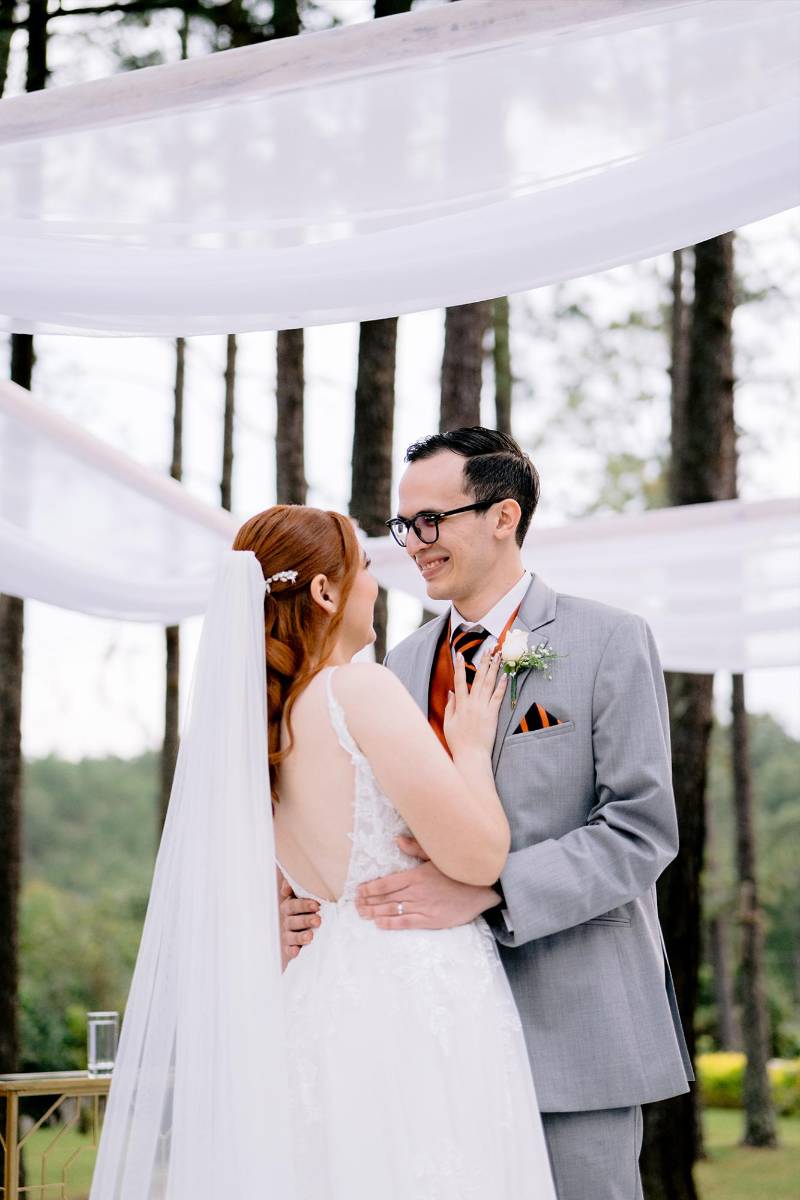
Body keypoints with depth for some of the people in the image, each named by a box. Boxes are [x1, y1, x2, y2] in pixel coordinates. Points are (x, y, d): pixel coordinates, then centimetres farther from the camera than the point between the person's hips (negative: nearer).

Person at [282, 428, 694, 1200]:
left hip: (571, 1016, -5)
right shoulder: (402, 665, 13)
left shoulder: (609, 643, -4)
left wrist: (488, 888, -23)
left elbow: (642, 830, -11)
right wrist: (301, 903, -7)